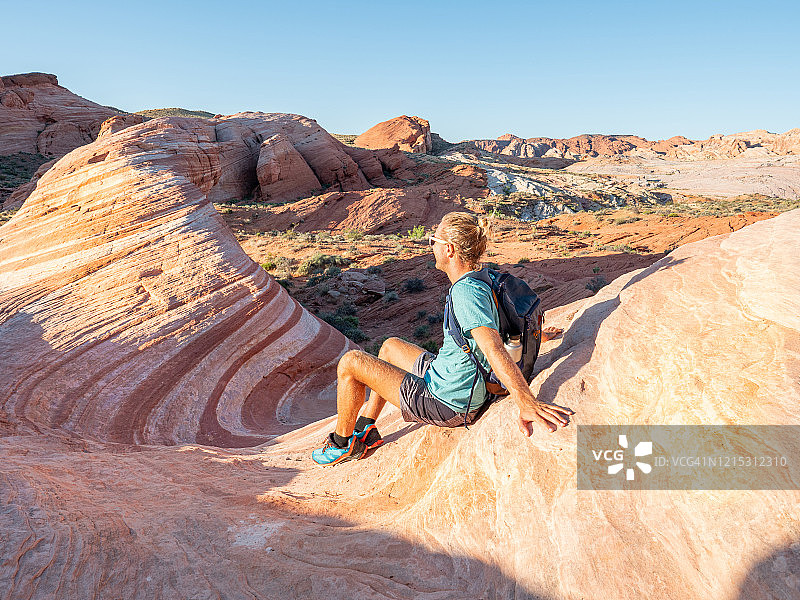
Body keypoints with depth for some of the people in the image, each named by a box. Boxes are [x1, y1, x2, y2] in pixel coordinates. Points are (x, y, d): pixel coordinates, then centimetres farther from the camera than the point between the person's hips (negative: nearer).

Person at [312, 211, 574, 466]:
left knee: (350, 362, -6)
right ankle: (364, 429, 34)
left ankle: (342, 444, 18)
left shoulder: (466, 292, -29)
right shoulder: (481, 281, 0)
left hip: (444, 404, -10)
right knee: (390, 346, 28)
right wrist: (538, 335, 34)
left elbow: (494, 349, -40)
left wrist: (528, 404, -47)